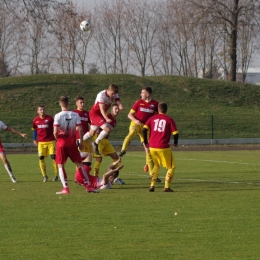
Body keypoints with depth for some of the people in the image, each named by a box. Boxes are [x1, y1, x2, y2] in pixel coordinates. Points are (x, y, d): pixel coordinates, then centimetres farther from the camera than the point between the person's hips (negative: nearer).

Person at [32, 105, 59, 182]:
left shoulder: (50, 118, -3)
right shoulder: (35, 120, 4)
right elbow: (34, 130, 18)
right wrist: (34, 139, 13)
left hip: (51, 141, -2)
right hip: (41, 142, 2)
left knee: (53, 157, -4)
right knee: (41, 158, -4)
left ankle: (56, 175, 5)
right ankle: (44, 175, 6)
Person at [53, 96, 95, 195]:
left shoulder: (58, 116, -10)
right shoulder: (75, 115, -2)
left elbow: (55, 132, -17)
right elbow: (80, 129, -6)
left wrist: (57, 138, 4)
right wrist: (81, 142, 3)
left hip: (61, 143, -2)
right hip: (72, 142, 2)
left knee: (61, 165, 6)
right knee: (79, 163, 10)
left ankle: (65, 188, -3)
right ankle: (88, 186, 8)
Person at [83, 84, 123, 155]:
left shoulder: (115, 95, -7)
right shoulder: (101, 95, -28)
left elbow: (118, 102, -21)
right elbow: (102, 109, -34)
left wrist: (120, 106, -46)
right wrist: (106, 119, -48)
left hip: (101, 114, 8)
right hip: (95, 113, -8)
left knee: (92, 133, 18)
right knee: (107, 129, -22)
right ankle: (96, 143, -6)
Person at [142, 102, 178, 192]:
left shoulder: (152, 118, 9)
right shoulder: (169, 120, 2)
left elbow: (144, 130, -1)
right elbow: (175, 133, -3)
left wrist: (145, 142, 13)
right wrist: (175, 143, 17)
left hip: (152, 147, 4)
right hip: (163, 148, -4)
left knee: (156, 165, 26)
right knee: (171, 167, 11)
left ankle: (152, 185, 16)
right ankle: (167, 186, -3)